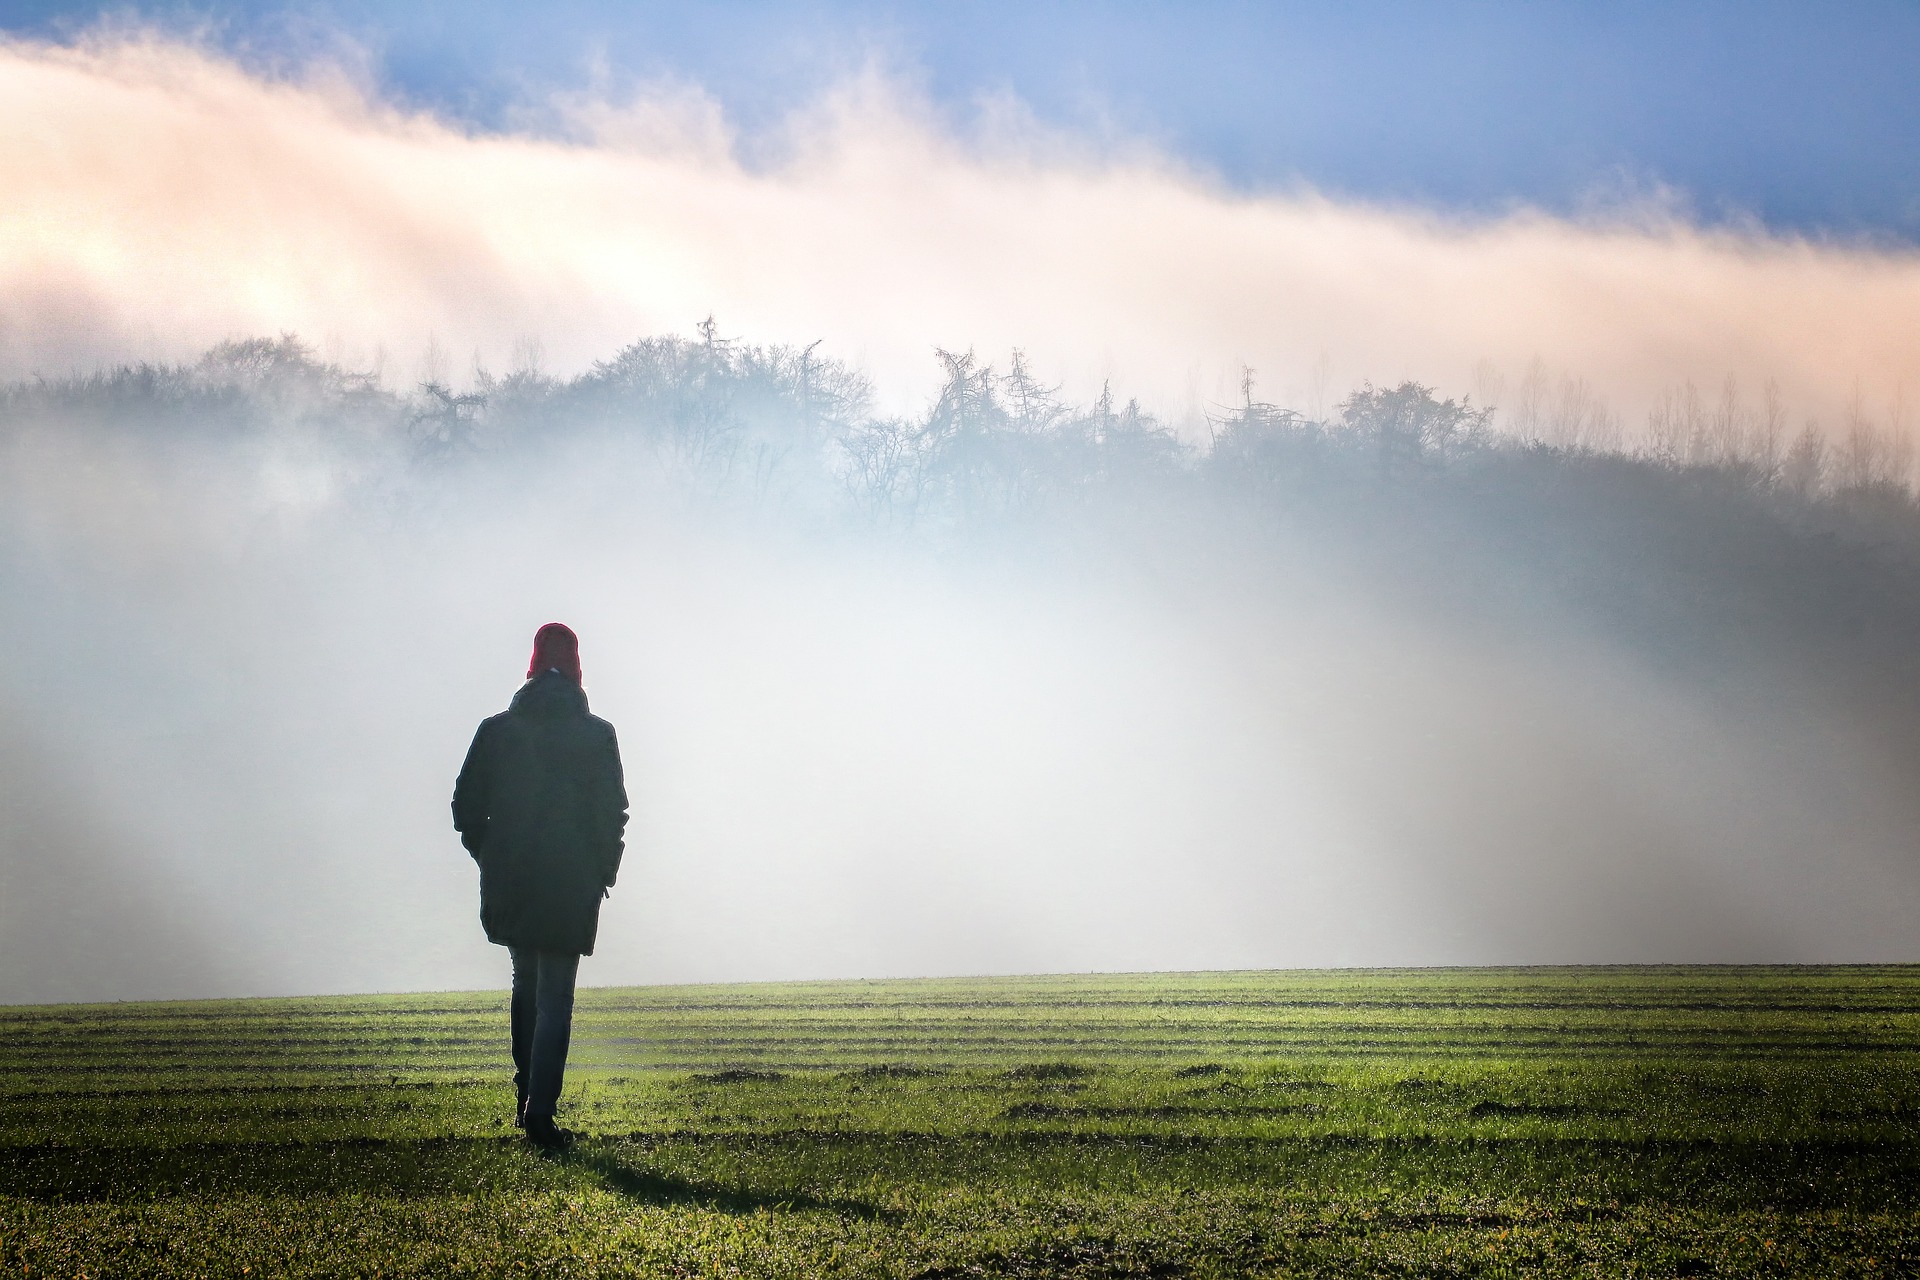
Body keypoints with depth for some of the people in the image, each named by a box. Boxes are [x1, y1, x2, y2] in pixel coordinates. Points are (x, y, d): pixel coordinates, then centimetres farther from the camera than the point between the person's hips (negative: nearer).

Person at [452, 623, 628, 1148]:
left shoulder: (496, 730, 1)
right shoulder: (596, 735, -5)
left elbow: (466, 808, 2)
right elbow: (613, 813, -6)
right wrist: (602, 871, 8)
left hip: (509, 884, 2)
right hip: (571, 888, -2)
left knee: (525, 985, 21)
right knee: (555, 999, 0)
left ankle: (527, 1097, 21)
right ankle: (540, 1110, -9)